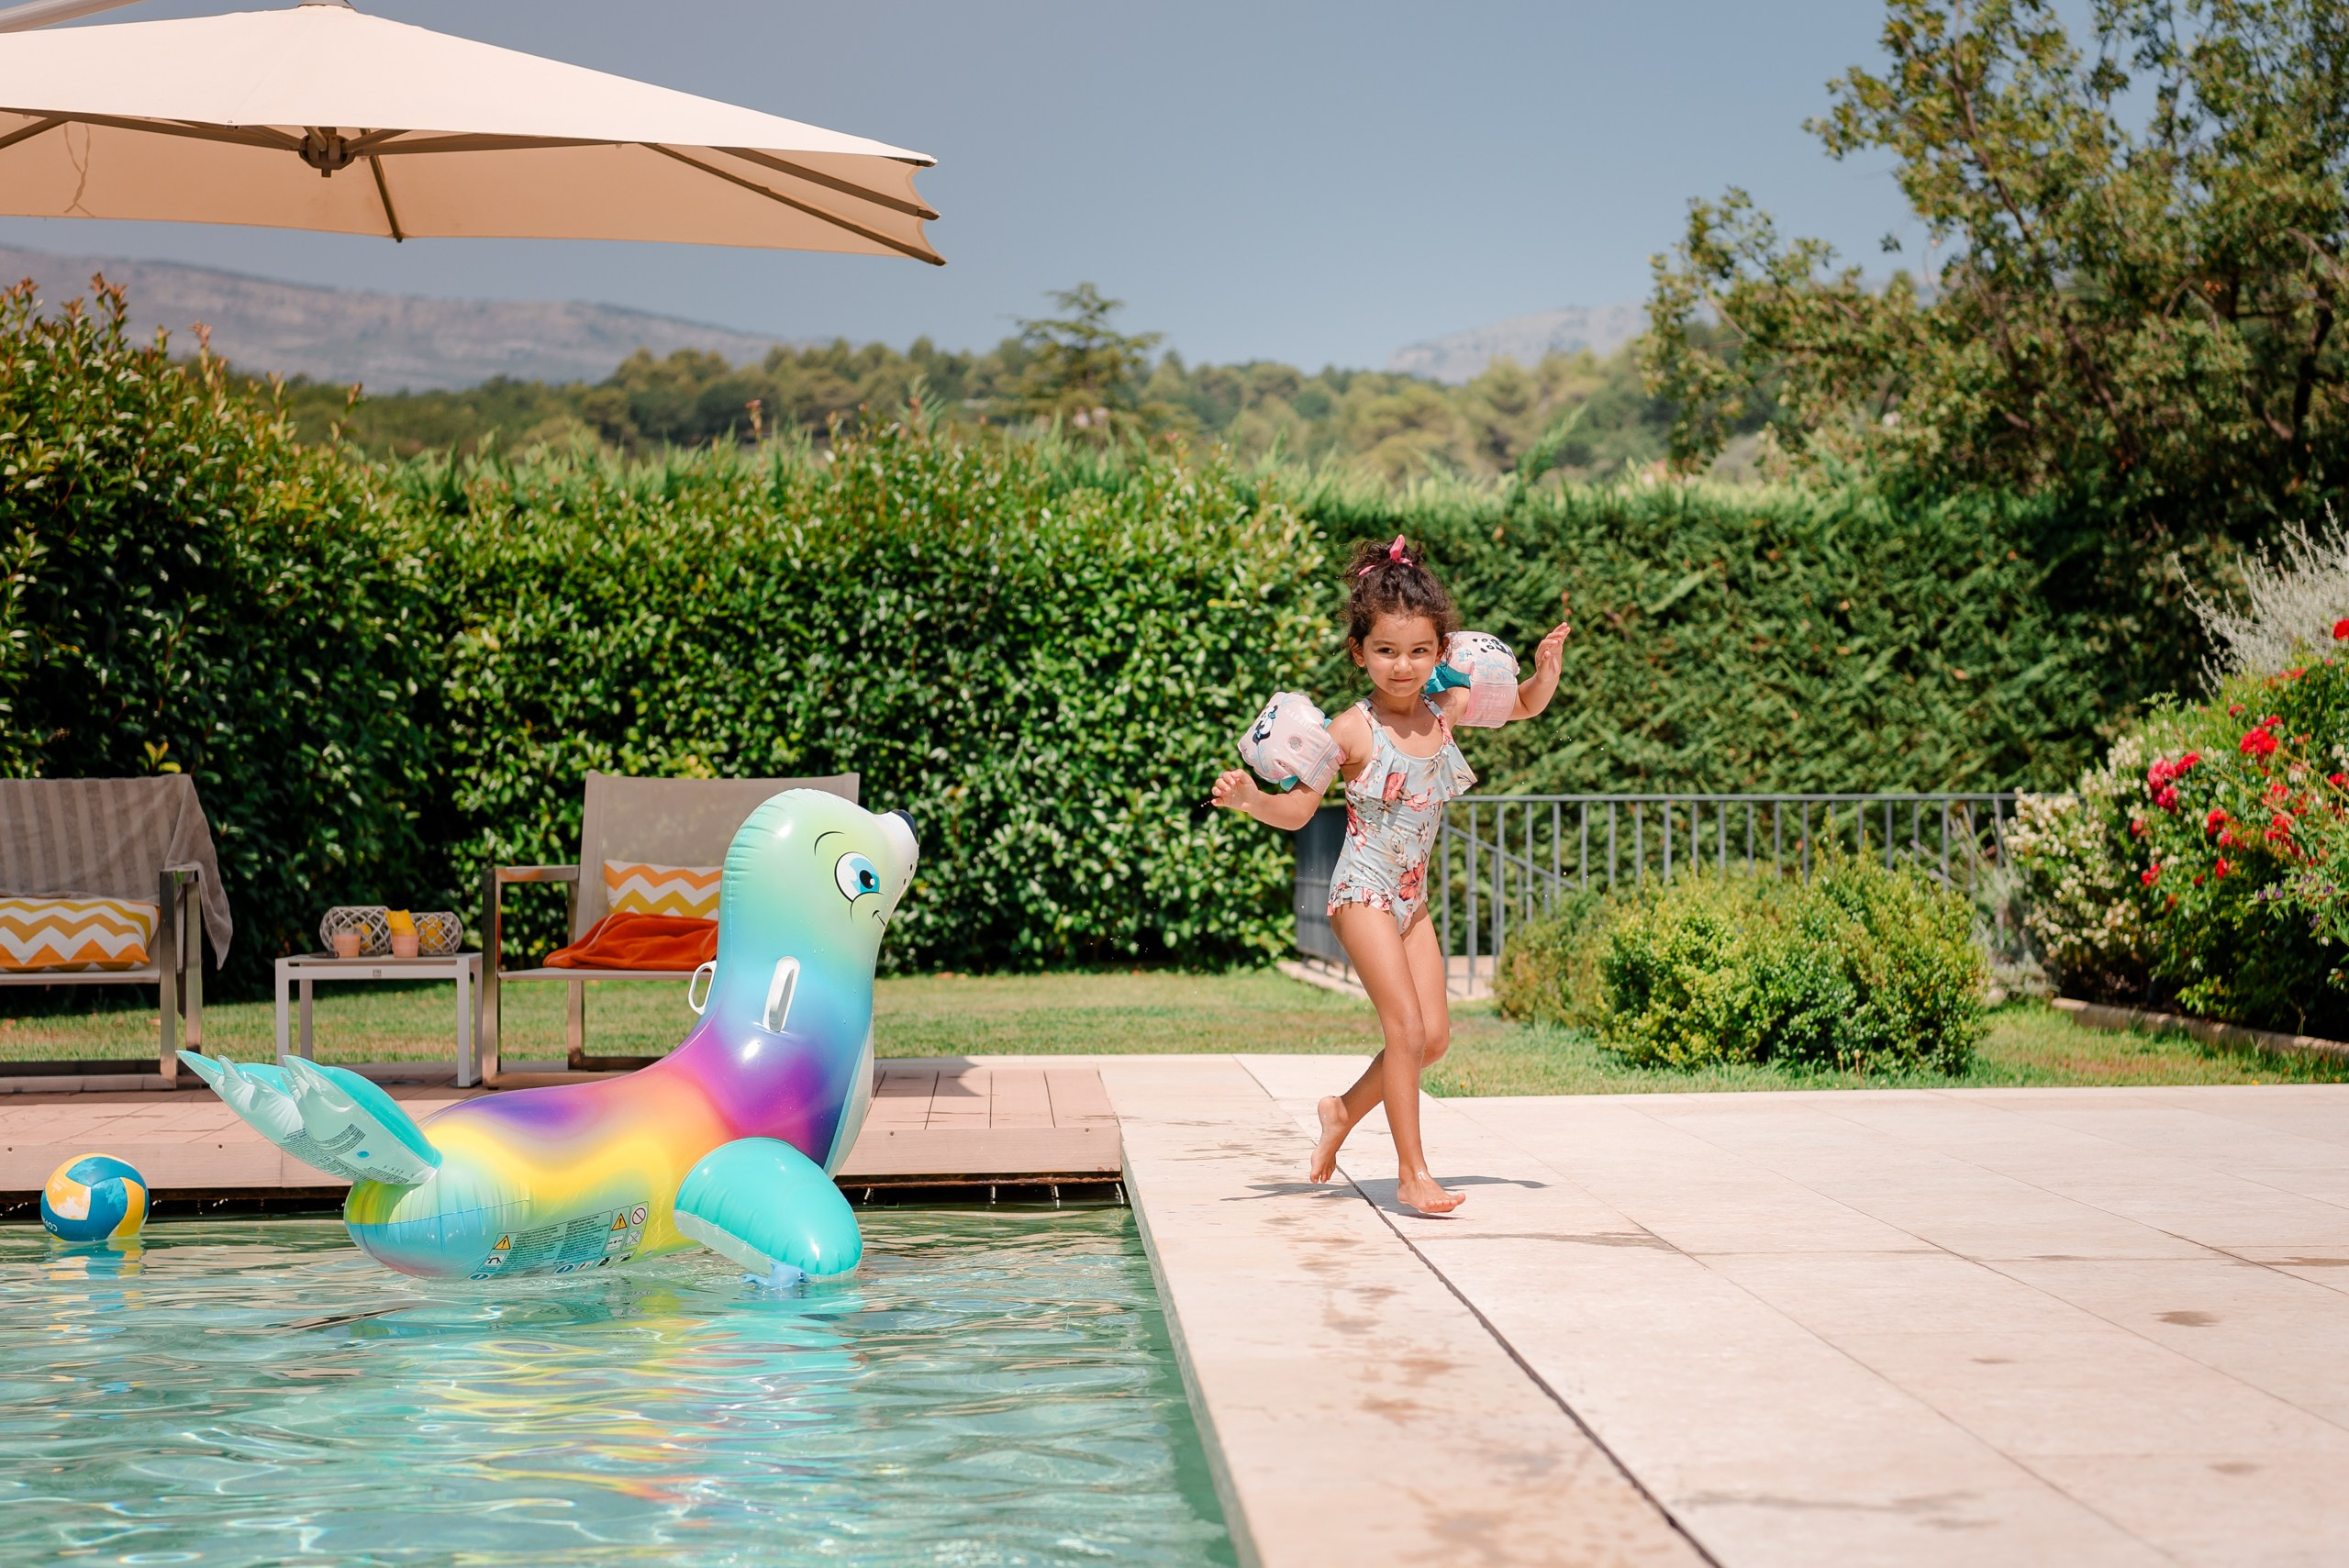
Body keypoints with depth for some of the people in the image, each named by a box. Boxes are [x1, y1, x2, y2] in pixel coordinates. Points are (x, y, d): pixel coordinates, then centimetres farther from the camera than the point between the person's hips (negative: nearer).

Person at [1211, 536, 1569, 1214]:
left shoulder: (1446, 709, 0)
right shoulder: (1354, 731, -16)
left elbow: (1524, 706, 14)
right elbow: (1297, 809, -11)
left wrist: (1546, 667, -6)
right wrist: (1249, 799, -30)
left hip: (1412, 895, 7)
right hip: (1363, 890, -7)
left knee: (1434, 1036, 5)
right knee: (1405, 1025, -13)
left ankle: (1345, 1109, 27)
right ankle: (1412, 1171, -6)